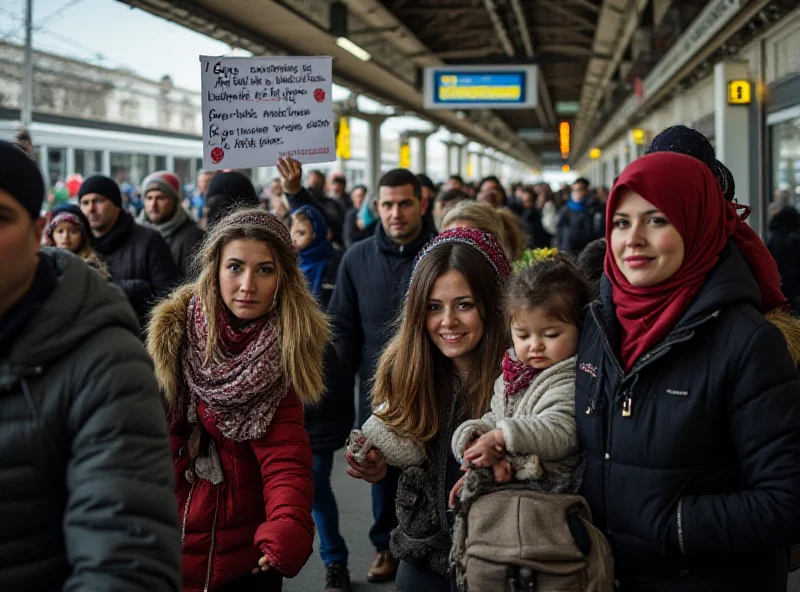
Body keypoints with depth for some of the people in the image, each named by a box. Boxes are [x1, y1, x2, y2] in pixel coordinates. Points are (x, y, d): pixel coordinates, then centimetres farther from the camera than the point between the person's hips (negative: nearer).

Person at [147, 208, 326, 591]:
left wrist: (289, 525, -38)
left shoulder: (285, 349, -10)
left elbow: (285, 453, -20)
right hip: (165, 545, 0)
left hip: (248, 554, 0)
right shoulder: (174, 331, -10)